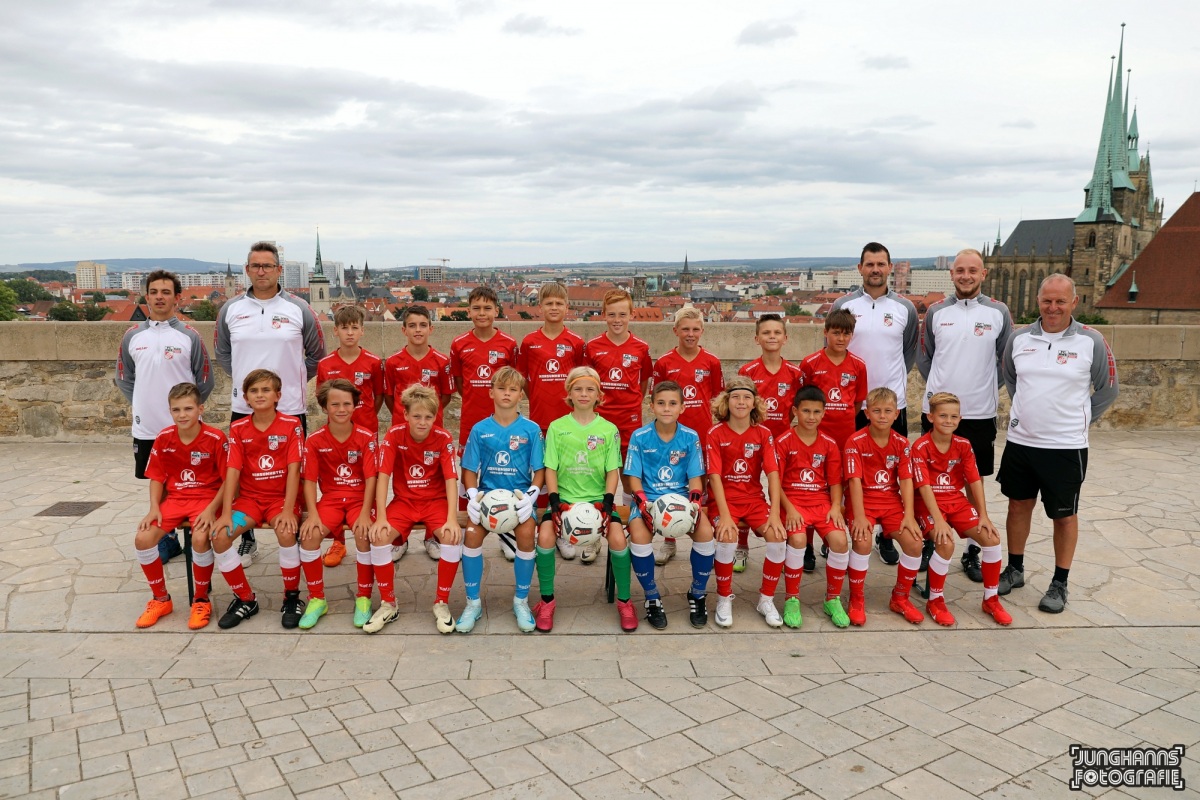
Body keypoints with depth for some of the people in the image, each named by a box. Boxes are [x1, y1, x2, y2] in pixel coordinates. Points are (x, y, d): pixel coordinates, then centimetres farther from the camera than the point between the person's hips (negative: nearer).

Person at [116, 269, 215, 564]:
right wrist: (144, 406, 7)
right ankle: (167, 540, 24)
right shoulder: (132, 336, 5)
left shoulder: (189, 336, -3)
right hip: (146, 429, 3)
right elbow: (124, 379, 14)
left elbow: (204, 382, 1)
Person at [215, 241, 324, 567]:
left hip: (291, 408, -2)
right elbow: (222, 354, 17)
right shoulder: (231, 309, 5)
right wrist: (245, 380, 9)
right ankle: (246, 539, 23)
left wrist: (292, 381, 5)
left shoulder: (299, 309, -1)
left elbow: (316, 356, 8)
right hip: (243, 408, 2)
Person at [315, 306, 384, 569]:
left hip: (367, 431, -1)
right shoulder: (325, 365, 0)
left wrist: (366, 417, 0)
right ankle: (338, 542, 19)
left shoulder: (373, 362, -3)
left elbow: (378, 396, 6)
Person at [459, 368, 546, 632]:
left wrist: (531, 495, -15)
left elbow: (539, 470, 2)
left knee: (526, 534, -29)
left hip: (520, 494, -1)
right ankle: (473, 603, -6)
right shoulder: (480, 430, 5)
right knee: (472, 534, -26)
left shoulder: (531, 429, 2)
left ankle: (521, 601, -6)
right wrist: (473, 495, -12)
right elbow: (469, 470, 7)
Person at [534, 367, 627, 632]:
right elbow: (550, 468, 2)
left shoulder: (609, 429, 4)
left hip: (598, 498, 0)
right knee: (545, 536, -27)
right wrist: (554, 500, -11)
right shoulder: (557, 427, 4)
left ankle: (624, 601, -2)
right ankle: (547, 600, -5)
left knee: (618, 539, -26)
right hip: (565, 498, 0)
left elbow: (612, 470, 3)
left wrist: (608, 500, -11)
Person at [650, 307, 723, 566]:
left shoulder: (712, 362, 1)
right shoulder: (664, 362, 0)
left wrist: (713, 425, 0)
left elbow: (717, 397, 7)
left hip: (702, 433, 0)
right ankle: (669, 542, 20)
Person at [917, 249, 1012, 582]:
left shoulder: (998, 312, 0)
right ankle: (928, 543, 21)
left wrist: (988, 388, 1)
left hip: (980, 413, 0)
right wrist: (939, 386, 5)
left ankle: (972, 551, 19)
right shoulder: (936, 311, 3)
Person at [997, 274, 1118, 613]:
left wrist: (1078, 421, 4)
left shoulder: (1091, 341, -7)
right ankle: (1014, 569, 30)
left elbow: (1107, 389, 3)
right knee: (1018, 505, 14)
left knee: (1065, 514, 8)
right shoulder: (1019, 338, 1)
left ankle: (1060, 583, 21)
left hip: (1066, 446, -3)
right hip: (1020, 441, 3)